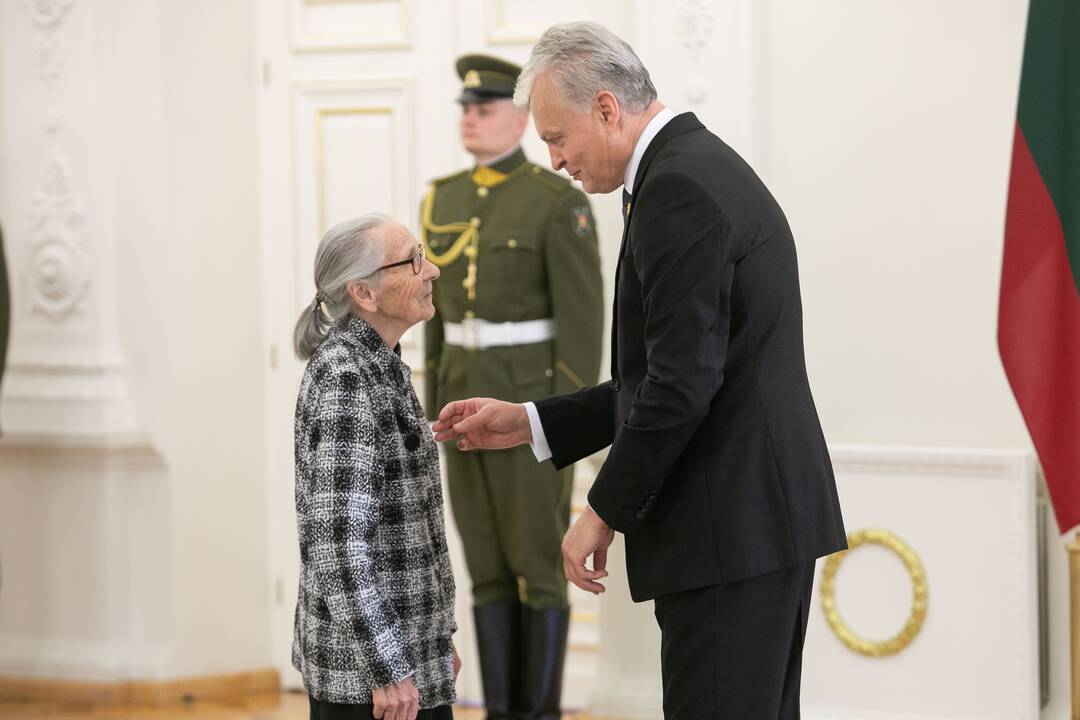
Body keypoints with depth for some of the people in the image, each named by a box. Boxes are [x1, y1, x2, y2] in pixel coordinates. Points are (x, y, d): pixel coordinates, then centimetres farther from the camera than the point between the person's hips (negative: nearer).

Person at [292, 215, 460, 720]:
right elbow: (341, 541, -22)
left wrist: (436, 637, 20)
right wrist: (388, 669, -22)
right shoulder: (344, 377, -18)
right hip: (364, 660, -9)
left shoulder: (380, 365, 10)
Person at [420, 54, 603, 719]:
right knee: (489, 567, 7)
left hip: (534, 401, -6)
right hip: (469, 402, 6)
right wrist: (438, 412, 12)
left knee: (539, 566, -3)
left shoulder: (559, 202, -10)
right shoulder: (446, 200, 10)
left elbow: (583, 316, -12)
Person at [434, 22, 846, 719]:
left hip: (728, 527, -11)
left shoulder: (676, 187, -15)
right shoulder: (710, 167, 18)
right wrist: (529, 422, 18)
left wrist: (605, 512, -11)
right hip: (770, 512, 11)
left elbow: (683, 382, -21)